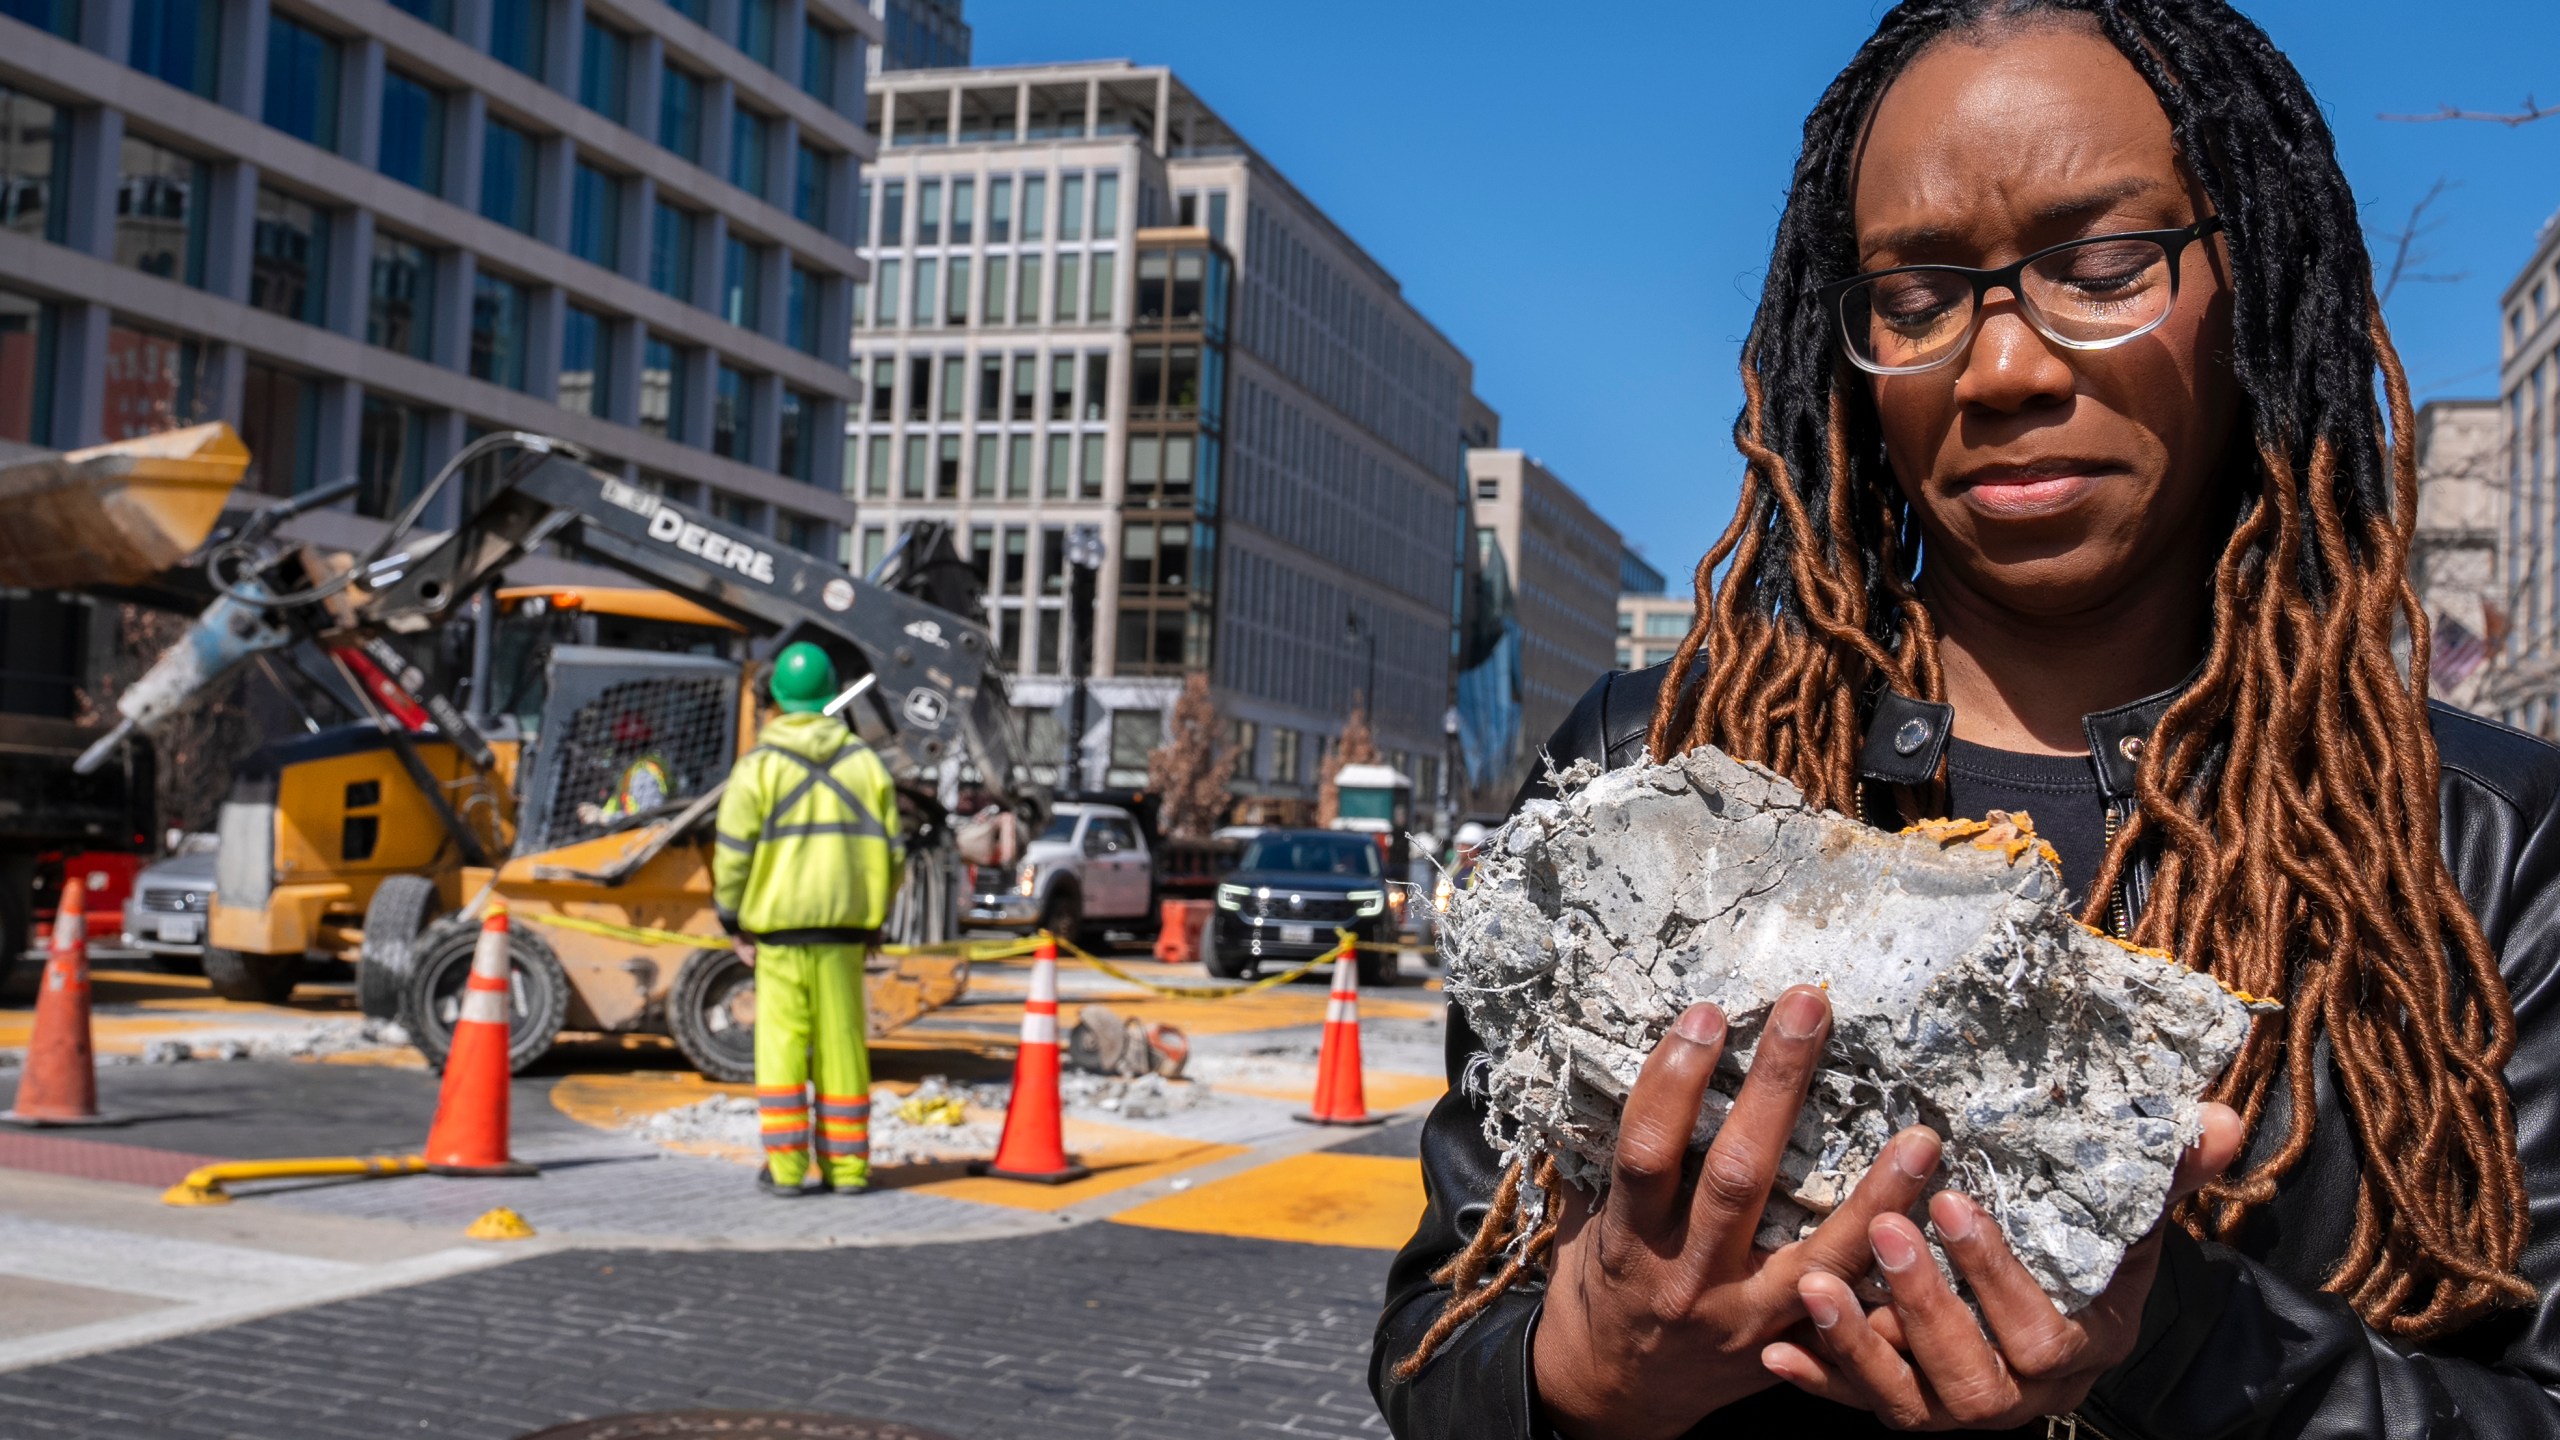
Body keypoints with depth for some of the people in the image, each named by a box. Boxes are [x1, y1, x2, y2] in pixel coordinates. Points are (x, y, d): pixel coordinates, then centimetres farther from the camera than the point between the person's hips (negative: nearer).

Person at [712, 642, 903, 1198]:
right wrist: (874, 918, 16)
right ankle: (846, 1165, 10)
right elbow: (890, 849, 7)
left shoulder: (758, 766, -4)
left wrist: (734, 921, 4)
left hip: (778, 928, -3)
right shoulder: (865, 763, 6)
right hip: (844, 928, 3)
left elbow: (733, 854, -7)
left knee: (781, 1044, 3)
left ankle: (785, 1166, 2)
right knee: (841, 1046, 7)